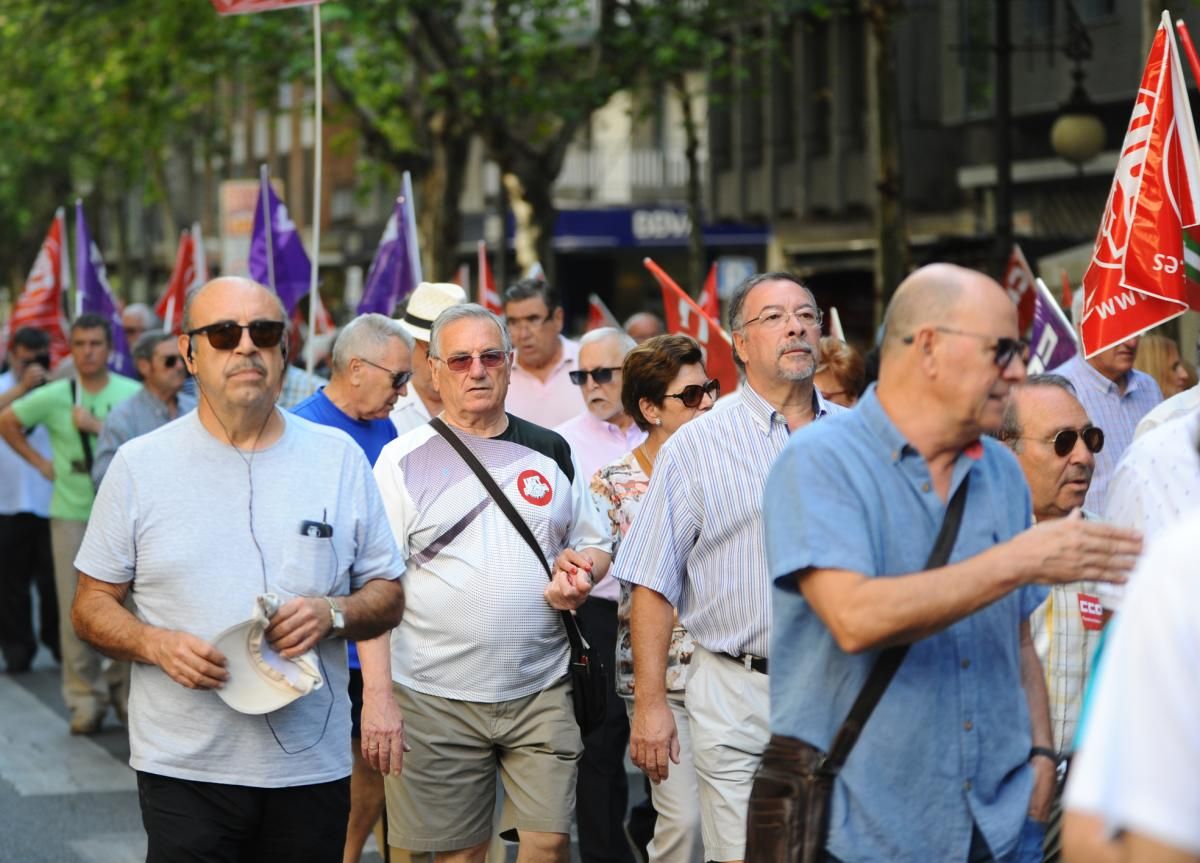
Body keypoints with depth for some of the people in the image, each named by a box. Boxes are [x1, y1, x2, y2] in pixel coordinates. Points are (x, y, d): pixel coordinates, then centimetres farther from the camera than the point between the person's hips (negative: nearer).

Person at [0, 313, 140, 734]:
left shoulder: (132, 395, -2)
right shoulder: (53, 396, 1)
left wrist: (97, 426, -16)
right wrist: (40, 462, 9)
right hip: (71, 514, 1)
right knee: (75, 610, 0)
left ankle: (123, 687, 17)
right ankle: (85, 697, 9)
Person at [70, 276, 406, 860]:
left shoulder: (340, 457, 5)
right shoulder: (139, 465, 2)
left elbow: (388, 597, 9)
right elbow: (92, 605, 5)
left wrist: (333, 614, -12)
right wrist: (156, 644, -15)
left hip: (312, 767, 2)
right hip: (183, 769, -1)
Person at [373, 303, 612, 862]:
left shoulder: (551, 453, 11)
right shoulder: (404, 460, 1)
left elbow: (596, 546, 22)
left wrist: (581, 568, -3)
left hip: (541, 690, 2)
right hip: (436, 698, -2)